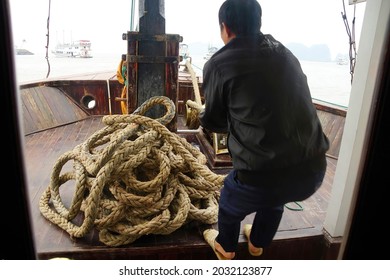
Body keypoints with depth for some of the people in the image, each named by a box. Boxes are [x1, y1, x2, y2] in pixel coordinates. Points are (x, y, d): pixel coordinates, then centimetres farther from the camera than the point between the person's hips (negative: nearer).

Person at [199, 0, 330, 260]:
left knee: (230, 205, 28)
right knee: (273, 199, 36)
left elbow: (213, 122, 6)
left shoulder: (219, 63, -7)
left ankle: (225, 248, 56)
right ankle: (258, 243, 61)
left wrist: (202, 118, 29)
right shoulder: (285, 53, 8)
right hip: (314, 169, 6)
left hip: (263, 176, -5)